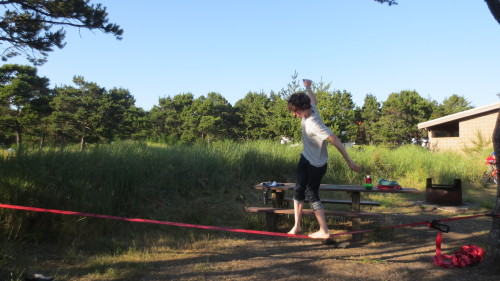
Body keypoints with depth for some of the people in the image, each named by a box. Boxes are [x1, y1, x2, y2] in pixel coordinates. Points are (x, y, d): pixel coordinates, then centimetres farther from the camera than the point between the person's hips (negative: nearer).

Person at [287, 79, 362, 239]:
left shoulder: (314, 124, -31)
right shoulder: (310, 109, -7)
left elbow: (335, 140, -32)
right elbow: (313, 99, 17)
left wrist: (349, 162, -32)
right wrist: (308, 87, 35)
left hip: (316, 164, -9)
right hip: (306, 159, 9)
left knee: (312, 195, -4)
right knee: (298, 191, 10)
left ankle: (324, 231, 5)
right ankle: (297, 226, 17)